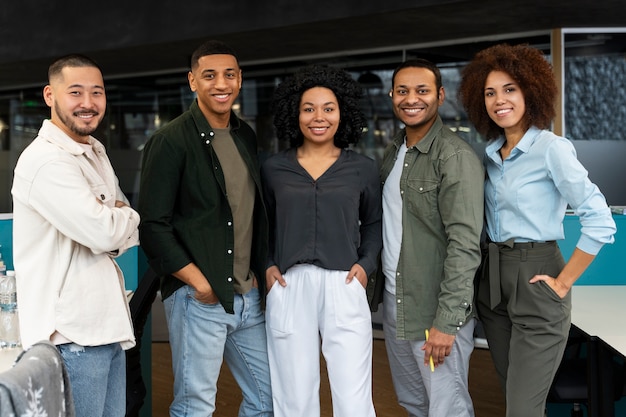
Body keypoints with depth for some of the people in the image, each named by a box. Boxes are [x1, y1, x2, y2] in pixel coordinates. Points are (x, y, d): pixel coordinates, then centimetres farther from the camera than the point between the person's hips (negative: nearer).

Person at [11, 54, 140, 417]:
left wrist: (114, 230, -6)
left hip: (107, 322, 9)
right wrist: (128, 218, -1)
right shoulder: (45, 160, -14)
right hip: (73, 332, -9)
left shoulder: (96, 153, 16)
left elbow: (124, 233, 17)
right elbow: (103, 232, -23)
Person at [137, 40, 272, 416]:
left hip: (248, 297, 6)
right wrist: (200, 283, -13)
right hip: (199, 300, -6)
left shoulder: (246, 137, 10)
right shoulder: (171, 142, -9)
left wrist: (262, 271, 8)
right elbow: (153, 227, -12)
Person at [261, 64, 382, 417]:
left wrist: (366, 264, 2)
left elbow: (374, 223, 17)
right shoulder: (274, 169, 8)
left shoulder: (363, 168, 7)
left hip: (344, 288, 0)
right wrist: (267, 265, 2)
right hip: (289, 289, 1)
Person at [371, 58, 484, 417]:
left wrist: (446, 321, -23)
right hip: (393, 301, 8)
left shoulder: (456, 156, -14)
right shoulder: (394, 152, 10)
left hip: (435, 310, -7)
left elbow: (465, 244, -20)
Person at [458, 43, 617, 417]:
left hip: (535, 281, -7)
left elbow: (601, 223, -19)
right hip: (493, 281, 7)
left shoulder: (550, 148, -13)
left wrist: (564, 282, -14)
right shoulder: (491, 154, 8)